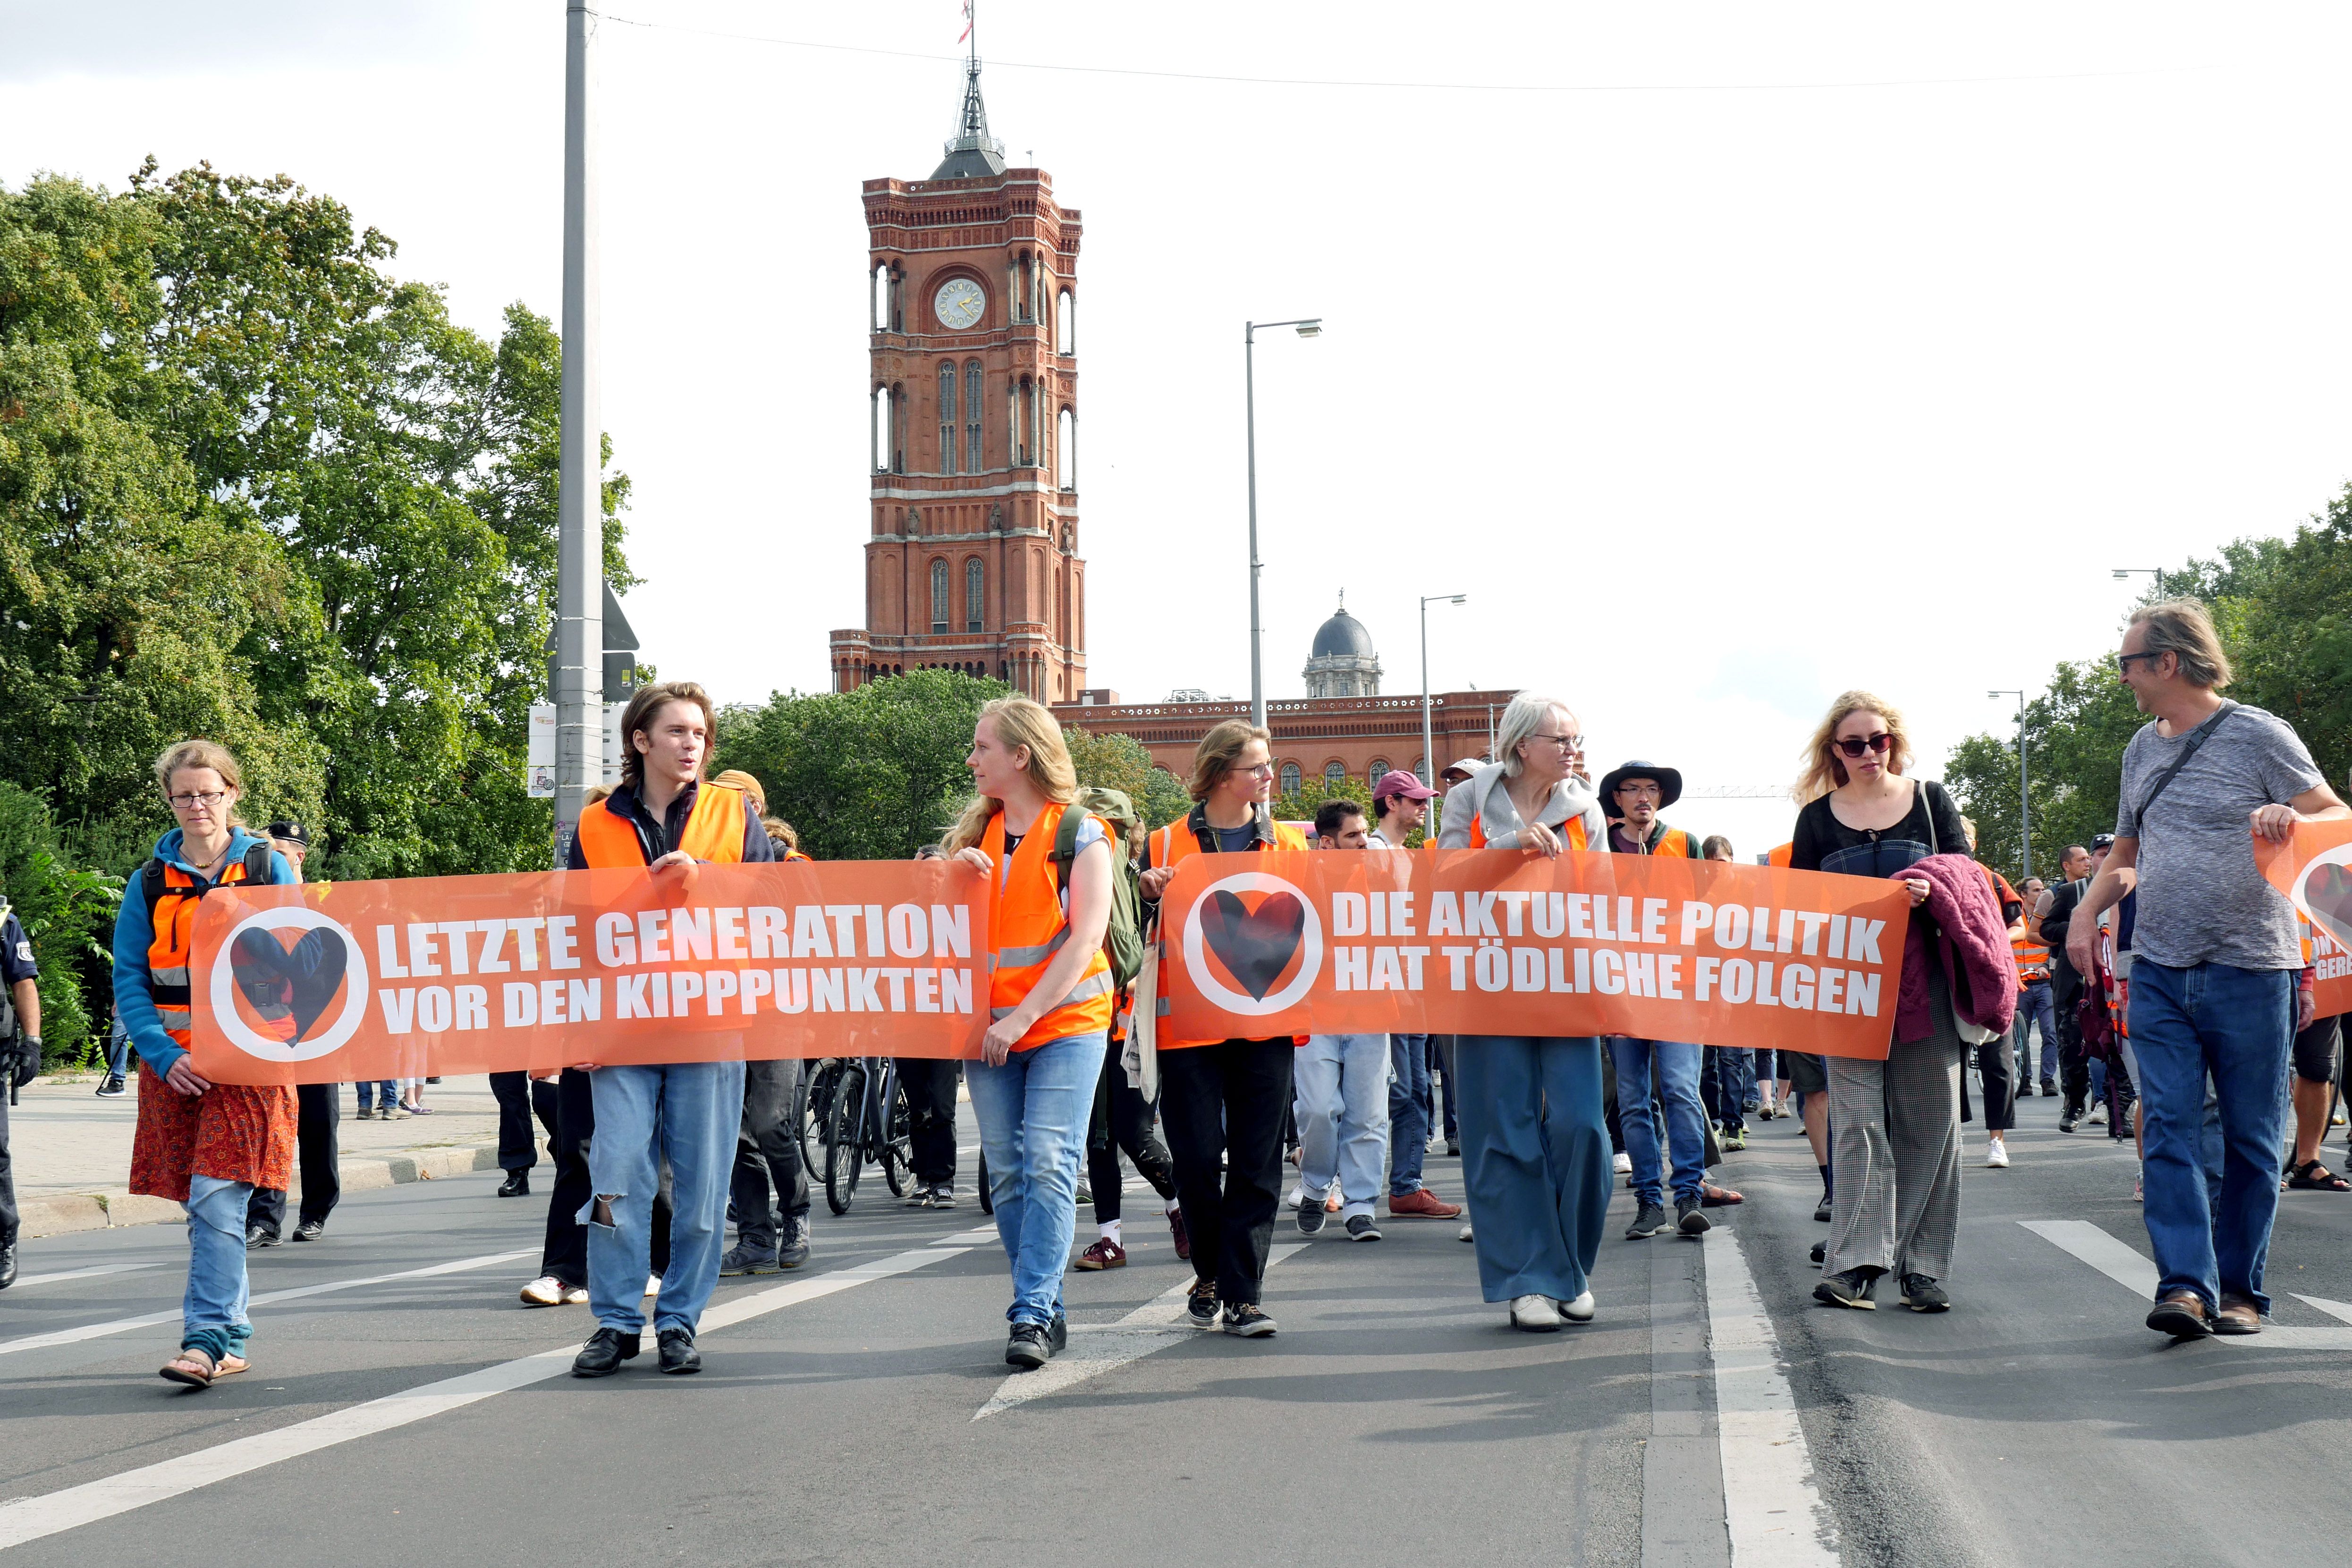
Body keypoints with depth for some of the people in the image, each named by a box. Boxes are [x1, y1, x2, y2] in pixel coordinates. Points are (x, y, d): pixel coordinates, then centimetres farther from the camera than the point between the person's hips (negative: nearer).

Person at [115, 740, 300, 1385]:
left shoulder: (270, 870, 3)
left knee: (217, 1201, -13)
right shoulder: (150, 882, 8)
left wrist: (277, 1039, -12)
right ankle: (233, 1337, 17)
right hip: (175, 1064, 3)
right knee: (205, 1208, 8)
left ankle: (206, 1338, -15)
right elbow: (129, 981, 4)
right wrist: (165, 1057, -9)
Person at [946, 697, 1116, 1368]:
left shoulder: (1079, 834, -3)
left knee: (1048, 1166, -14)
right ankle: (1046, 1309, 11)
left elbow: (1085, 938, -11)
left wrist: (1021, 1019, -17)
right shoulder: (974, 833, 13)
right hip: (990, 1029, 5)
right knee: (1006, 1173, 3)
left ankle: (1032, 1313, -16)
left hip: (1066, 1021, -5)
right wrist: (954, 876, -5)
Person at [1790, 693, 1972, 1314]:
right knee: (1857, 1117, -8)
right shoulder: (1818, 816, 9)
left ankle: (1923, 1265, 5)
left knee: (1928, 1120, 0)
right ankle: (1857, 1262, -12)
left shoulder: (1930, 800, 7)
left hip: (1925, 981, 0)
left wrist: (1932, 892, -18)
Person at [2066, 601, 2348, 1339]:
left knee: (2250, 1136, 3)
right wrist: (2086, 912, 8)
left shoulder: (2258, 736, -4)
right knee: (2169, 1126, -6)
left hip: (2249, 971, -5)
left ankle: (2239, 1286, 13)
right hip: (2160, 973, 5)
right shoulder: (2143, 747, 15)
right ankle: (2186, 1283, -10)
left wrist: (2289, 819, -24)